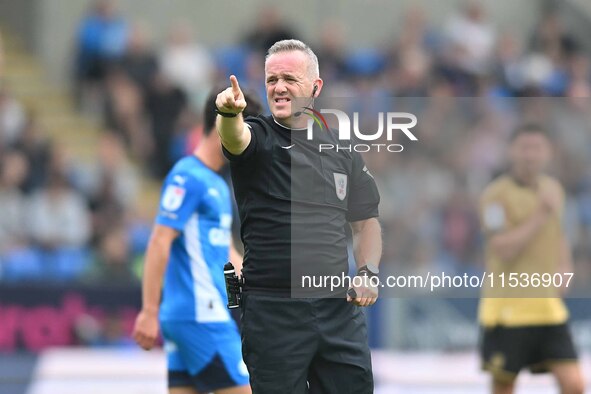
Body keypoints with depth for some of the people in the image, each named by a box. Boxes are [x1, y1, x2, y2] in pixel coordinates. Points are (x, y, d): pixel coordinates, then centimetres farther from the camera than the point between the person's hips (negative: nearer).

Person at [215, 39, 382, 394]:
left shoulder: (342, 148, 12)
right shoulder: (258, 137, 0)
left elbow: (366, 220, 19)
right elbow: (235, 137, -25)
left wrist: (368, 272, 1)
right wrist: (229, 113, -49)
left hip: (340, 308, 3)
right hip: (273, 309, -3)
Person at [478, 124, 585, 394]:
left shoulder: (553, 189, 12)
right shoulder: (496, 195, -9)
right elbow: (503, 248, -20)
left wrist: (564, 267, 9)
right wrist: (541, 214, -22)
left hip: (549, 308, 5)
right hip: (508, 308, -5)